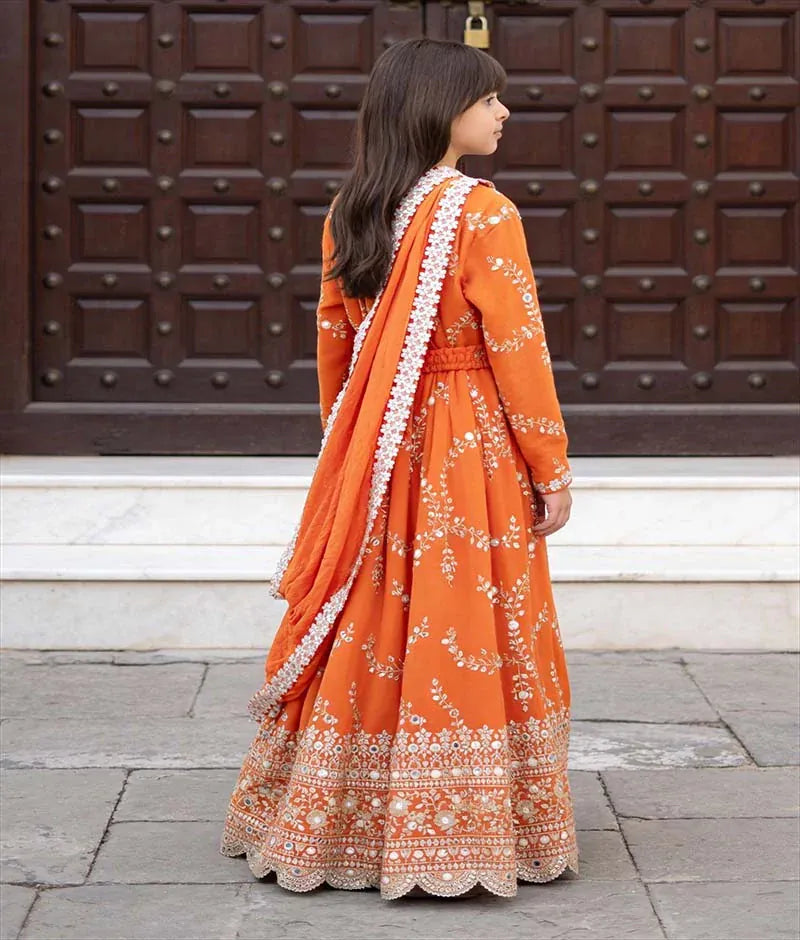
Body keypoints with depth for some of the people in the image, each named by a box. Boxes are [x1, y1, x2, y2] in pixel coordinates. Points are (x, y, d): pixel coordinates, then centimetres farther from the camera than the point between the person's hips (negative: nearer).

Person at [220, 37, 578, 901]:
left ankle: (329, 824, 21)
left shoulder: (347, 215, 6)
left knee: (364, 635, 12)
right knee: (461, 635, 1)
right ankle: (468, 830, 7)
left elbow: (332, 348, 13)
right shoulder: (483, 215, -12)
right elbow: (517, 353, -13)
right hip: (470, 455, -6)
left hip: (368, 455, 6)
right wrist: (552, 469, -5)